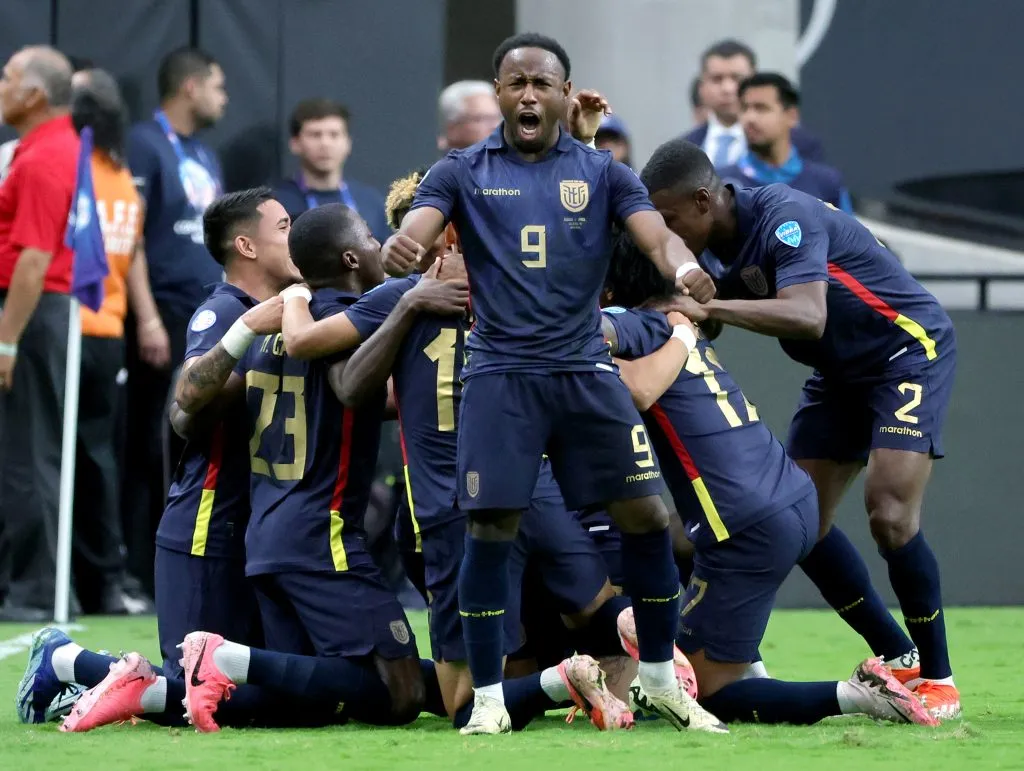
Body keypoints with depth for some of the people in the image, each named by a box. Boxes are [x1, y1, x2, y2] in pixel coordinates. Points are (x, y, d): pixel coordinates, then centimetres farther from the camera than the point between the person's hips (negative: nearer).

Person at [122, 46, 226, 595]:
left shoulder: (205, 158, 20)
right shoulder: (144, 147, -7)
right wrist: (146, 316, -21)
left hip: (212, 322, 8)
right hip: (165, 318, -8)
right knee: (151, 447, -6)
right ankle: (139, 572, -4)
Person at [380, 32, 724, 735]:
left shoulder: (602, 172, 8)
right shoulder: (464, 172, 5)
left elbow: (656, 235, -5)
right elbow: (415, 233, -10)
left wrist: (684, 266, -29)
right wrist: (397, 250, -36)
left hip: (586, 369, 1)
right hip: (501, 372, -1)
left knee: (647, 517, -2)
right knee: (490, 530, -7)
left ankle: (660, 675, 15)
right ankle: (489, 697, 4)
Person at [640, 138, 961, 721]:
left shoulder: (785, 218, -29)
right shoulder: (718, 247, -3)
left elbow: (807, 317, -43)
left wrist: (707, 307, -45)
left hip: (909, 351, -9)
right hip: (841, 373, 9)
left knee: (890, 513, -20)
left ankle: (938, 679, -7)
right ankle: (898, 657, 12)